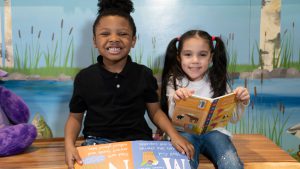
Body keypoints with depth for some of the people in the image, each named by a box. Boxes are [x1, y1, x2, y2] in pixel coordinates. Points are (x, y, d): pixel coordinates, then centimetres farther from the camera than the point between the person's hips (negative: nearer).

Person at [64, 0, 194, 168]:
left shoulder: (144, 74, 1)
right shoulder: (84, 77, 0)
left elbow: (155, 111, 8)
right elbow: (75, 117, 8)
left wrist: (174, 135, -9)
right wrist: (69, 145, -11)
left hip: (138, 140, 1)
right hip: (98, 141, -1)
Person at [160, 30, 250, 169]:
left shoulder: (218, 81, 6)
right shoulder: (174, 81, 4)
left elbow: (233, 118, 10)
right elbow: (173, 117, -7)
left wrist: (242, 103, -12)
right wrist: (175, 100, -29)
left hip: (213, 131, 1)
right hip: (185, 131, -1)